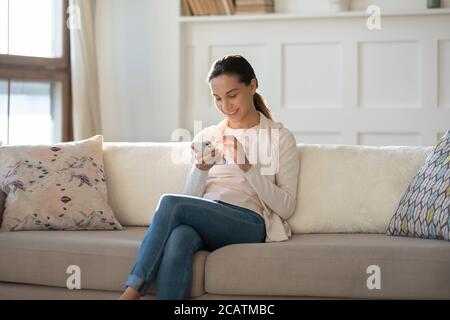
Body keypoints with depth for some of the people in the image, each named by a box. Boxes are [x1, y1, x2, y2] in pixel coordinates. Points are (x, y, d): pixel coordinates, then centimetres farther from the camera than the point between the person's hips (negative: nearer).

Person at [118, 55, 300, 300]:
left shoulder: (280, 137, 10)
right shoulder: (206, 137, 21)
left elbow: (286, 208, 1)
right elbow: (190, 200, 16)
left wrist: (248, 168, -11)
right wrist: (201, 169, -4)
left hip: (250, 224, -3)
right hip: (203, 223, 3)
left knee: (170, 203, -28)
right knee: (178, 238, -36)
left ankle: (131, 293, -27)